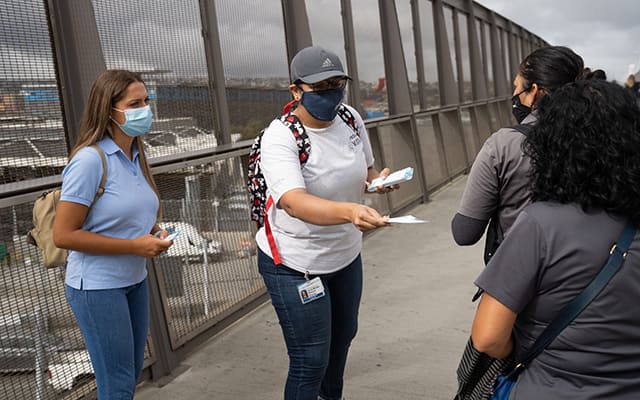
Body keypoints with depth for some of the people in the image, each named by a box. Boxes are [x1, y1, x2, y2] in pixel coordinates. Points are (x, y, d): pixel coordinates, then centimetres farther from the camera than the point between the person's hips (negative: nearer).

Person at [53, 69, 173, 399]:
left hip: (135, 281, 8)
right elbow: (63, 235, -21)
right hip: (98, 286, -8)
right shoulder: (90, 160, -21)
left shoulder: (135, 155, 3)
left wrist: (154, 232, -2)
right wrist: (135, 245, -21)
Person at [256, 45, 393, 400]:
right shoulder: (279, 138, -25)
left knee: (343, 335, 27)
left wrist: (377, 182, -13)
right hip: (294, 264, -7)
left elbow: (365, 171, 11)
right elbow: (295, 203, -42)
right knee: (311, 361, -1)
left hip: (345, 254, 7)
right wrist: (350, 211, -59)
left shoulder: (350, 118, -6)